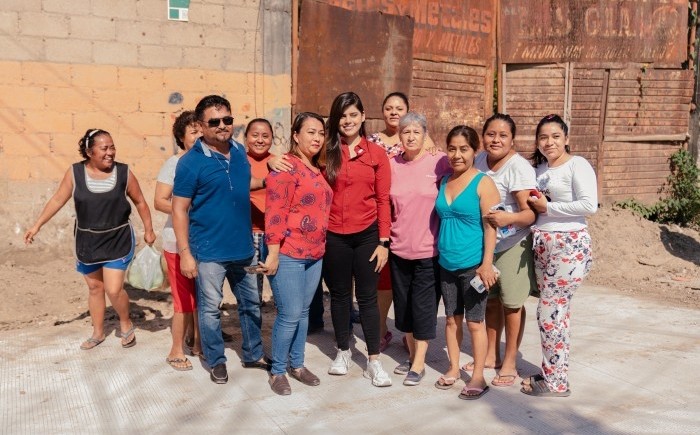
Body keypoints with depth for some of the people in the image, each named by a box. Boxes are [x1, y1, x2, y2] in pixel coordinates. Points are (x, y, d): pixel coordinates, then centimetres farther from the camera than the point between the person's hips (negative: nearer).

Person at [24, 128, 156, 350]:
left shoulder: (124, 172, -9)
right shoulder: (75, 172, -8)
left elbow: (140, 202, 1)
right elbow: (58, 200, 0)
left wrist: (148, 230, 2)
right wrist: (37, 225, -2)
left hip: (117, 240, -2)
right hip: (87, 241, 2)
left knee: (114, 290, -8)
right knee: (95, 288, 14)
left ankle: (126, 324, 20)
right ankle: (98, 332, 32)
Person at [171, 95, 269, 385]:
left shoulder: (239, 151, 3)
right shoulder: (191, 162, -14)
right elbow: (179, 209, -13)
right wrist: (185, 253, -16)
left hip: (243, 247, 6)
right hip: (209, 251, -6)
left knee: (251, 303, 17)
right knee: (210, 308, 8)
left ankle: (253, 355, 35)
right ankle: (216, 361, 28)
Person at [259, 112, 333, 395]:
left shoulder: (317, 170, 13)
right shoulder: (286, 167, -12)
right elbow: (275, 213, -17)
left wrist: (321, 247, 16)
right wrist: (273, 254, -19)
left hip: (314, 255, 8)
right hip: (288, 255, -7)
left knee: (303, 312, 14)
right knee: (290, 314, -4)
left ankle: (297, 364, 28)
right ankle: (277, 371, 13)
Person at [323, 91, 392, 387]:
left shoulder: (377, 154, 1)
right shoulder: (327, 152, 2)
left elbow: (383, 199, 0)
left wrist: (384, 241, -4)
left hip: (367, 235, -1)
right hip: (334, 236, 1)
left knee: (367, 297, 4)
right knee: (340, 295, 13)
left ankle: (374, 361, 14)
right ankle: (343, 353, 30)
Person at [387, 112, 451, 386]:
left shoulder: (439, 162, -8)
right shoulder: (392, 165, 2)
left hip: (428, 248, -4)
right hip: (399, 248, 4)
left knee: (423, 304, 3)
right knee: (403, 302, 13)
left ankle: (419, 364, 16)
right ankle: (411, 355, 31)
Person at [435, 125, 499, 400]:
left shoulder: (483, 183, -9)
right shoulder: (443, 182, 8)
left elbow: (490, 225, -13)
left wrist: (487, 263, -19)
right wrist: (438, 254, 10)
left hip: (473, 265, -5)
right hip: (446, 264, 6)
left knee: (474, 321, 4)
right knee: (452, 318, 15)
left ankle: (478, 377, 16)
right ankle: (454, 368, 28)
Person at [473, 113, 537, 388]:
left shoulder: (519, 168, -20)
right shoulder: (481, 159, 0)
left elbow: (531, 214, -26)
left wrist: (509, 217, -44)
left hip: (512, 245, -6)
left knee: (512, 303, 5)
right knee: (491, 300, 17)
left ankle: (509, 364, 20)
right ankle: (492, 355, 34)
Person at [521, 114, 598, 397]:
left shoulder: (577, 165, -8)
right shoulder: (539, 168, 14)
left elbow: (589, 205, -19)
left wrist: (547, 207, -13)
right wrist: (534, 206, -1)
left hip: (569, 246, -7)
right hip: (541, 246, 7)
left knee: (549, 311, -5)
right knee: (556, 311, 14)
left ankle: (556, 382, 9)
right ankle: (553, 371, 24)